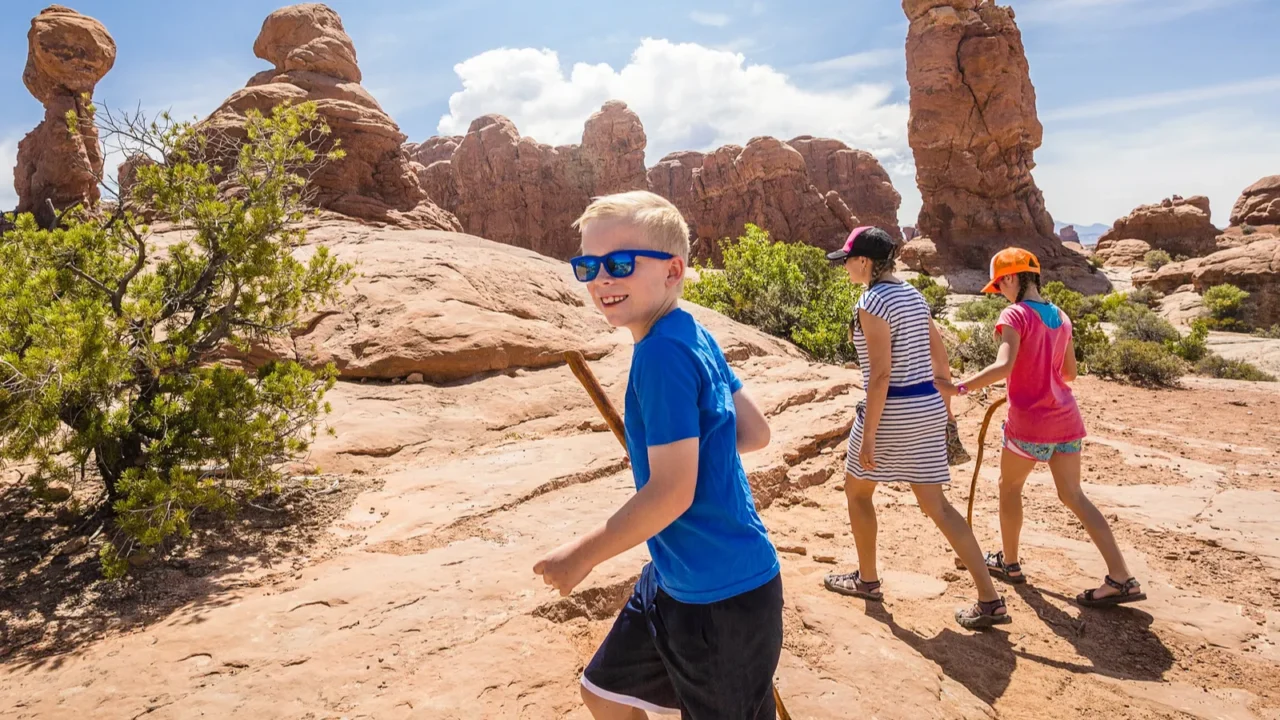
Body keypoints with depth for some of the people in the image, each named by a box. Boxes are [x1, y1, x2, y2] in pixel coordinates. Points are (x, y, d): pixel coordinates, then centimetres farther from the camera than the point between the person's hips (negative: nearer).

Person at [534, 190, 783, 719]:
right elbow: (755, 433, 8)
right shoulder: (696, 336, 2)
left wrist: (580, 555, -16)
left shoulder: (662, 352, -24)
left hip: (722, 597, -9)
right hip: (674, 580, 9)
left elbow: (672, 492, -26)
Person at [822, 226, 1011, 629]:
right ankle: (990, 600, 8)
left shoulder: (872, 302, -15)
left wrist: (867, 437, -18)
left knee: (857, 490, 15)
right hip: (927, 407, 8)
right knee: (935, 504, 11)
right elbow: (940, 361, 14)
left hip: (892, 411, -8)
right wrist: (941, 414, 23)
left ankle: (867, 579, 29)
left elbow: (880, 375, -21)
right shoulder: (913, 295, 11)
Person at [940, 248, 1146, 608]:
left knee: (1009, 487, 16)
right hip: (1065, 419, 6)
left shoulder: (1015, 315, -13)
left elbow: (1003, 367, -27)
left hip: (1029, 422, -6)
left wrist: (959, 388, -27)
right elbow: (1069, 373, 16)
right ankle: (1122, 578, 9)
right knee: (1073, 496, 13)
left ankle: (1010, 562, 30)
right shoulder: (1061, 316, 9)